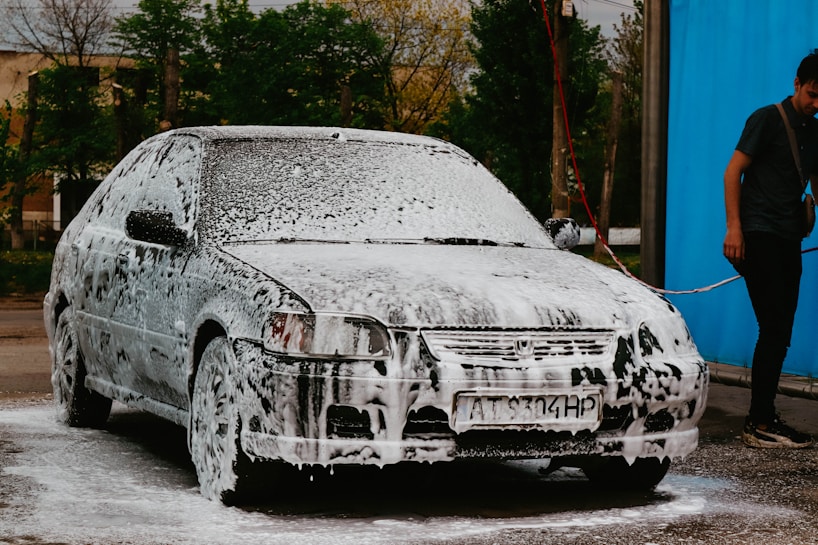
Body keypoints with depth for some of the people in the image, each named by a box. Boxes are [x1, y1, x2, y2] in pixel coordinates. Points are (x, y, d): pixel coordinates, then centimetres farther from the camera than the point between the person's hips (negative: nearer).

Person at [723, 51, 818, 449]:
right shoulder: (768, 120, -4)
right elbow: (733, 172, -7)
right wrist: (734, 227, -15)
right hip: (759, 235, -7)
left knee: (780, 333, 7)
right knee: (774, 329, -13)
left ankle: (764, 419, 14)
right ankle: (760, 424, -10)